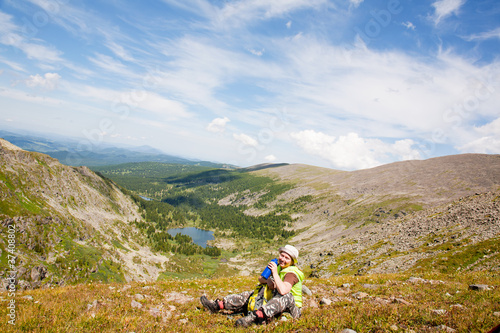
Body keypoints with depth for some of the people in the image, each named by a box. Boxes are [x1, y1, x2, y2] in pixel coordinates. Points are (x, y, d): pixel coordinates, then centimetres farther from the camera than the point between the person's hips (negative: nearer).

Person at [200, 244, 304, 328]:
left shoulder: (292, 273, -19)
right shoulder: (278, 267, 7)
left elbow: (283, 290, -36)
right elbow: (260, 278, 10)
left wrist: (275, 273, -28)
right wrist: (267, 281, -12)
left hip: (293, 309, -8)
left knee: (286, 296, -41)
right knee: (248, 295, 1)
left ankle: (254, 316, -61)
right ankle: (218, 305, -6)